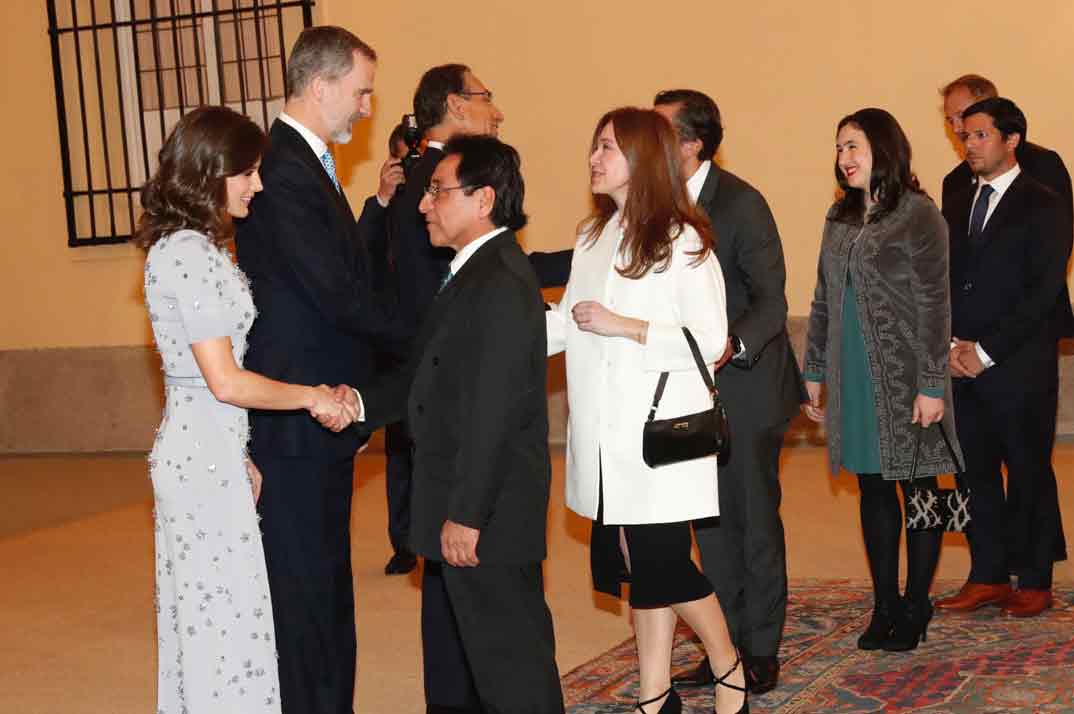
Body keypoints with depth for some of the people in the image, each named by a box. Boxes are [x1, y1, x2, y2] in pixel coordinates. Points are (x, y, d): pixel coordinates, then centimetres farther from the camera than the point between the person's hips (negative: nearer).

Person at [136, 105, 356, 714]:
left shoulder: (191, 248, 12)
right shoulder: (191, 255, -18)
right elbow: (225, 381, -21)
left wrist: (241, 457, 17)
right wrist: (312, 397, -9)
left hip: (203, 455, 10)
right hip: (205, 458, -10)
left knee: (204, 615, 16)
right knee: (225, 616, -2)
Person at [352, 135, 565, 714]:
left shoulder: (499, 285, -20)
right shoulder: (475, 273, 14)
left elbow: (491, 412, -24)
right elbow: (427, 374, 15)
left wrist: (465, 515, -23)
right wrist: (363, 404, 0)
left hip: (489, 514, -10)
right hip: (466, 504, 10)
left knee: (509, 662, 1)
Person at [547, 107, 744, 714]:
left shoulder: (683, 242, -6)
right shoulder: (593, 239, 15)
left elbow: (709, 342, -12)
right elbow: (566, 324, 13)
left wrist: (625, 326, -16)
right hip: (606, 436, 6)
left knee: (662, 566, -5)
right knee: (641, 567, 9)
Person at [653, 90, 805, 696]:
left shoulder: (742, 203, -16)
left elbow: (771, 301, -18)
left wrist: (734, 346, -36)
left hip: (746, 384, -7)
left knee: (755, 518, 3)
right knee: (710, 521, 12)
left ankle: (761, 650, 14)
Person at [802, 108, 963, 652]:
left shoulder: (919, 215, -8)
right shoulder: (840, 218, 11)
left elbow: (935, 305, -11)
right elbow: (824, 299, 15)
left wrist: (932, 385, -14)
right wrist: (814, 372, 13)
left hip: (904, 376, -6)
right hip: (854, 377, 6)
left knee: (917, 488, 3)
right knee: (873, 489, 10)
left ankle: (915, 609, 13)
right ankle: (885, 607, 18)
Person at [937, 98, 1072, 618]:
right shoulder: (956, 207, 14)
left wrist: (986, 351, -13)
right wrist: (952, 345, -3)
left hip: (1020, 366, -5)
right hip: (964, 364, 6)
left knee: (1028, 471, 3)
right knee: (976, 471, 8)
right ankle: (988, 575, 17)